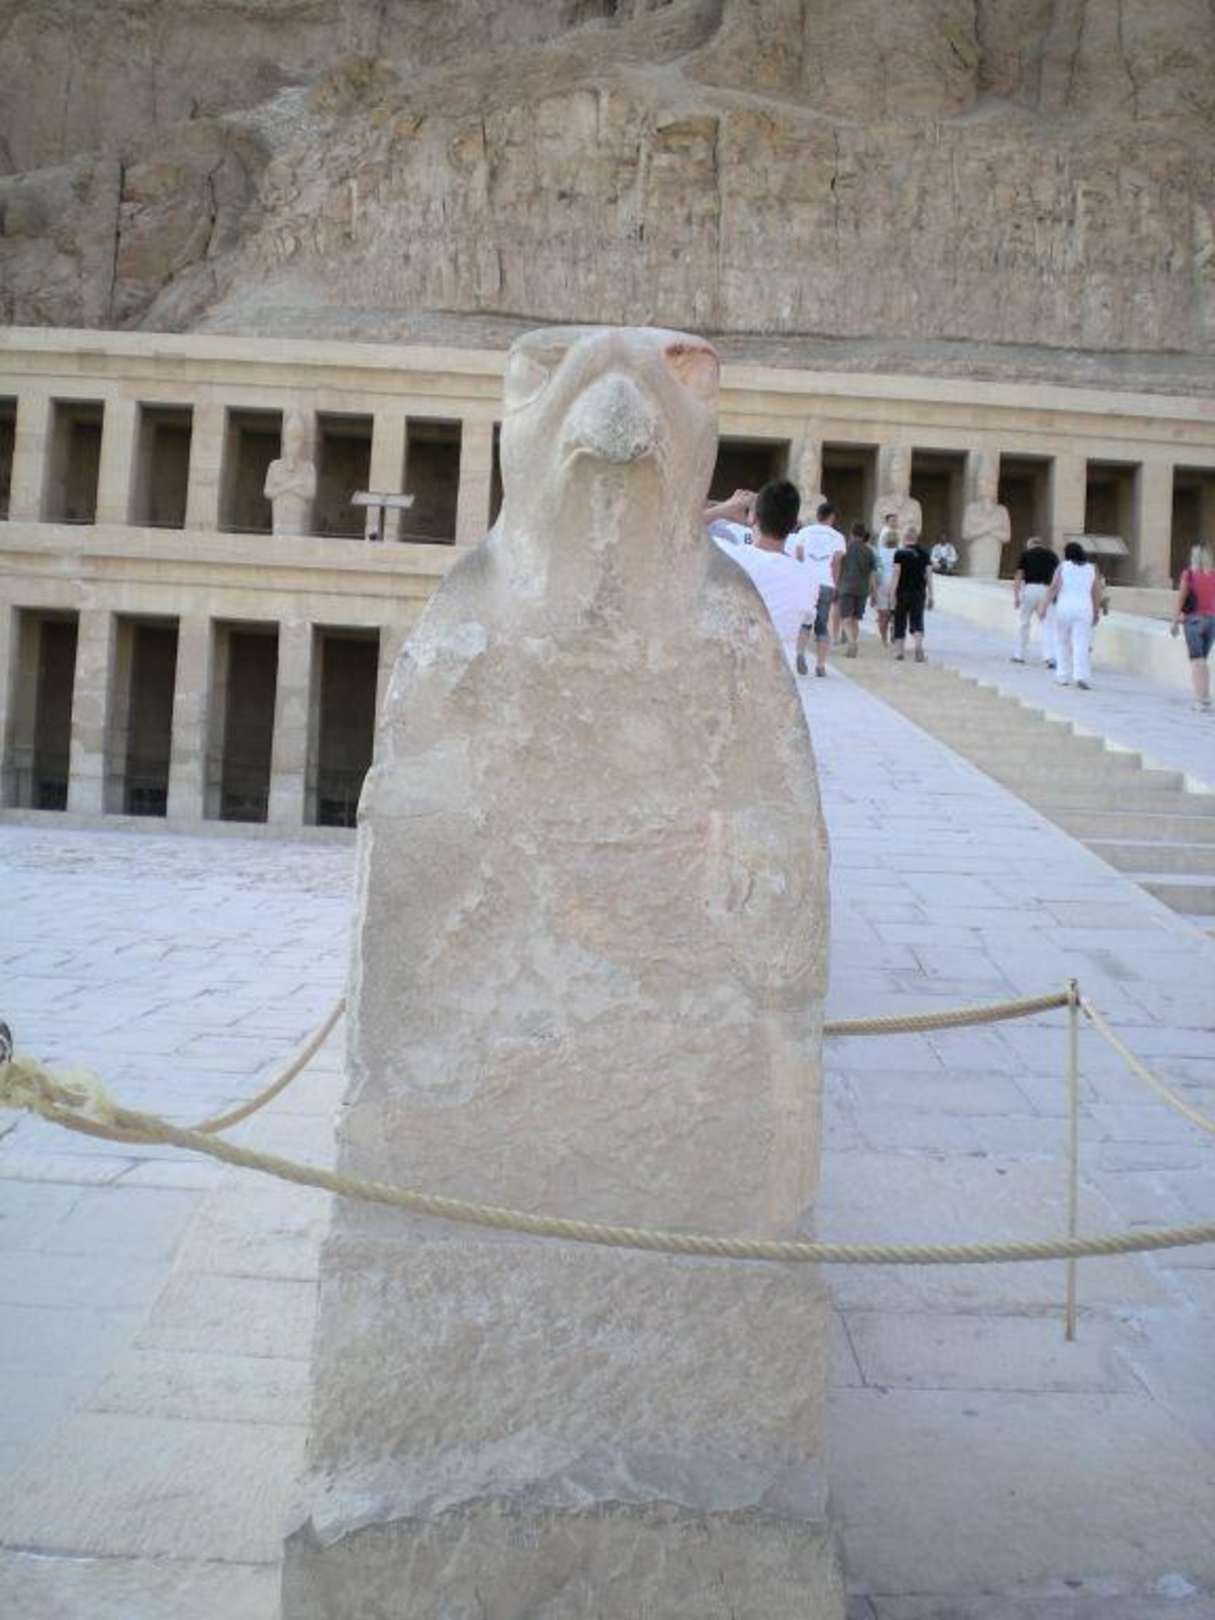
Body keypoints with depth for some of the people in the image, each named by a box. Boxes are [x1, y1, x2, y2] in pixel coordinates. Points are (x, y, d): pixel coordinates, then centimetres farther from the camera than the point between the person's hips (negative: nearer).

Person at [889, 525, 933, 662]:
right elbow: (929, 575, 4)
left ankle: (899, 651, 12)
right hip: (919, 593, 2)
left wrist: (892, 593, -10)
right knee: (917, 621, 1)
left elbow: (896, 573, -11)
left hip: (903, 592, -2)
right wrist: (930, 595, 8)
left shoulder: (900, 553, -4)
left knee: (900, 622, 10)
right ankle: (919, 645, -24)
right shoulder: (924, 554, 5)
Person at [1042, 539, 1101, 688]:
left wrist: (1044, 607, -11)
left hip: (1064, 608, -1)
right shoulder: (1092, 569, 6)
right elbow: (1097, 593, 6)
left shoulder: (1062, 567, -1)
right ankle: (1081, 677, -19)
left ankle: (1064, 677, 16)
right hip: (1084, 609, 1)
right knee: (1081, 646, -3)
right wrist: (1096, 613, 15)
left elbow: (1054, 587, -10)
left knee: (1062, 643, 14)